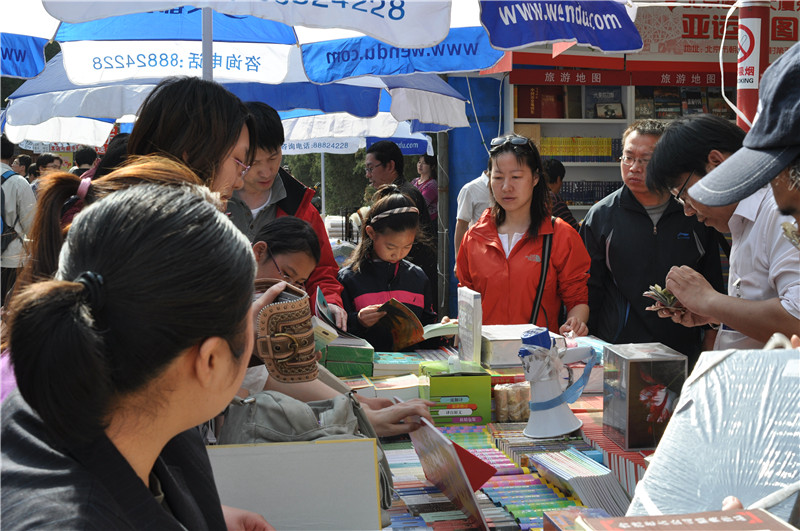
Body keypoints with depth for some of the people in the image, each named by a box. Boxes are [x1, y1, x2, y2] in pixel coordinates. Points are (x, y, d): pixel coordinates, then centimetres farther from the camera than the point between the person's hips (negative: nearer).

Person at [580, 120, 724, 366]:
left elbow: (712, 287, 13)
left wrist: (709, 347, 9)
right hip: (618, 352, -1)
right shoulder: (601, 216, 1)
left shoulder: (695, 216, 4)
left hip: (684, 354, 1)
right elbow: (590, 292, 4)